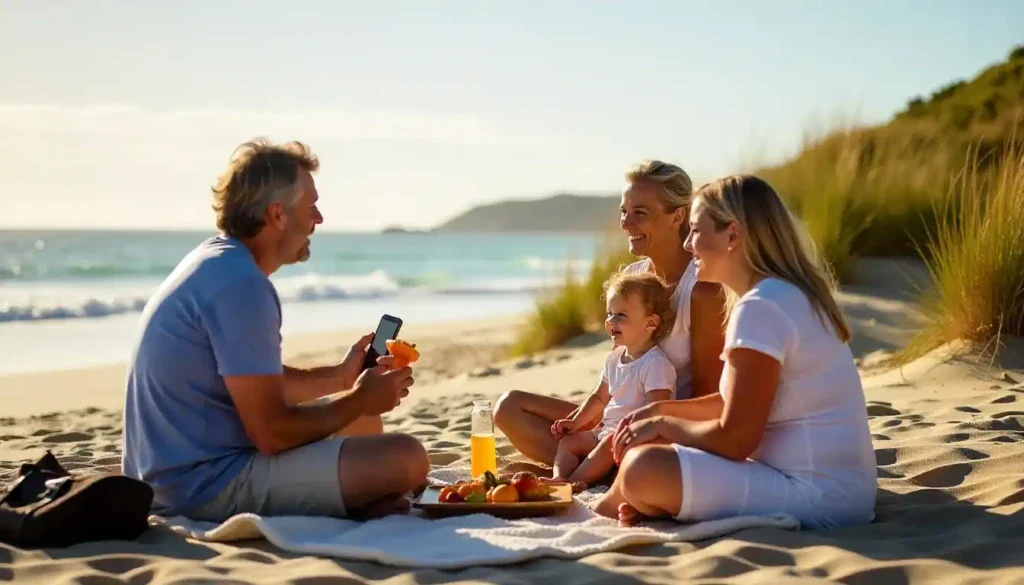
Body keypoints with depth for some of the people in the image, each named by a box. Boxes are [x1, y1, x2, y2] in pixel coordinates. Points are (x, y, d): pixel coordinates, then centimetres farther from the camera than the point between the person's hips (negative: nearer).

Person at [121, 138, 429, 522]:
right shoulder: (240, 283, -21)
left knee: (364, 426, 24)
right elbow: (272, 433, -22)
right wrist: (359, 399, -7)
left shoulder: (216, 261, 11)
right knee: (405, 458, -21)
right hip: (207, 483, -11)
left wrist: (339, 377, 20)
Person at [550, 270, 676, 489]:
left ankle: (574, 479, -38)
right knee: (568, 440, 0)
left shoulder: (656, 364, -15)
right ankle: (559, 478, -23)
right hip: (606, 430, 9)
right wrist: (575, 422, 12)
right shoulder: (614, 359, 12)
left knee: (612, 443, -35)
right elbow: (600, 397, 23)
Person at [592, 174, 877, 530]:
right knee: (642, 441, 21)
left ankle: (611, 508, 7)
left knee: (643, 468, -22)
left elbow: (734, 438, -19)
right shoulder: (789, 294, 13)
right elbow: (742, 407, 21)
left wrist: (665, 424, -2)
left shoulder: (760, 307, -18)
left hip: (816, 495, -11)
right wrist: (663, 409, 13)